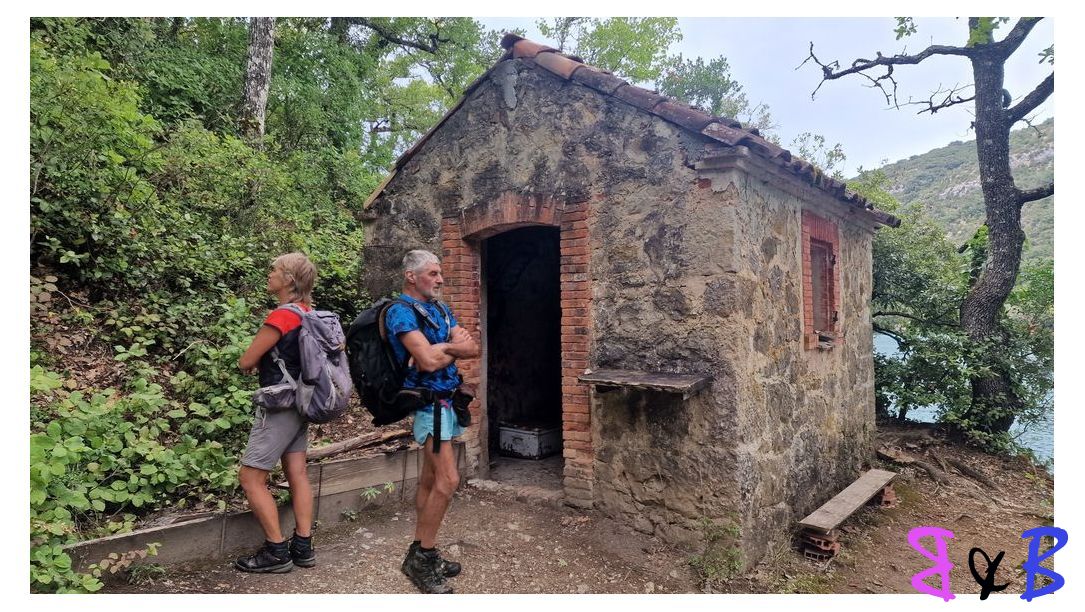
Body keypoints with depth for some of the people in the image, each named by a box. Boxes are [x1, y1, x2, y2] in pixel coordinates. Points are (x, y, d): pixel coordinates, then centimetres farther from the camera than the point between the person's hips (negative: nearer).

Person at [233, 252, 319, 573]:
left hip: (279, 407, -8)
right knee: (297, 474, 12)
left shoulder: (282, 315, -20)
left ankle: (276, 552, 7)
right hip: (299, 403, 9)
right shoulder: (308, 313, 5)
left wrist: (254, 362, 8)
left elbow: (246, 362, -14)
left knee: (251, 477, 1)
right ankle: (303, 546, 19)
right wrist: (265, 360, 6)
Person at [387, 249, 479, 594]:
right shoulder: (401, 311, -12)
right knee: (448, 479, -12)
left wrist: (443, 347, -12)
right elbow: (428, 361, -24)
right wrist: (454, 348, -4)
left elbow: (473, 348, 5)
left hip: (447, 400, 8)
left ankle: (422, 553, 22)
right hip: (429, 400, -8)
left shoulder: (440, 309, 14)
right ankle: (420, 558, 2)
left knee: (430, 480, 13)